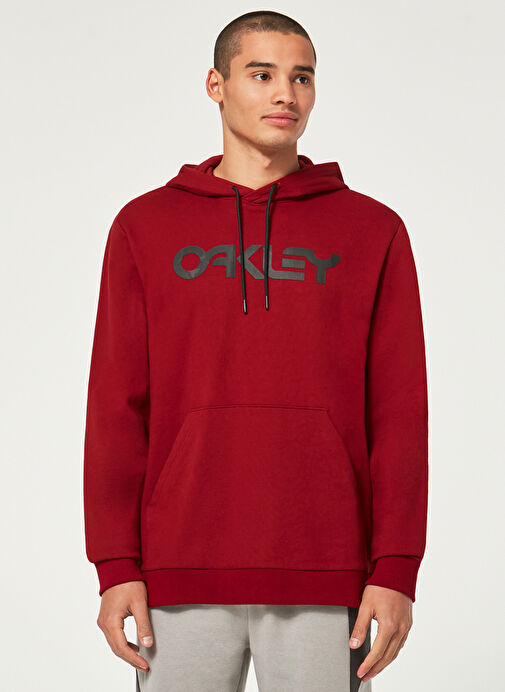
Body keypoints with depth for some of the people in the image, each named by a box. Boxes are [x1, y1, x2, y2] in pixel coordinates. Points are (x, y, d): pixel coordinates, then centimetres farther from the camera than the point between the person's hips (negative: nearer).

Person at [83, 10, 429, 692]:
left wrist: (397, 570, -6)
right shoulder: (146, 227, 9)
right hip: (183, 573, 1)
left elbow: (398, 412, 3)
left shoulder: (373, 231, 7)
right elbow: (117, 406, 5)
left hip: (325, 581, 0)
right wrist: (116, 565, -2)